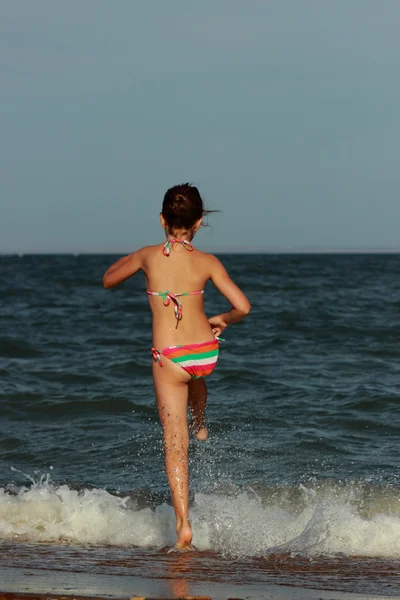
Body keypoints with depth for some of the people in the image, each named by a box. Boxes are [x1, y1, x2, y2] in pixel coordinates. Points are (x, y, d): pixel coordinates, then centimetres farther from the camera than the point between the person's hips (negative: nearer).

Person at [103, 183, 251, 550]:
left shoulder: (148, 256, -5)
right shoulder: (207, 262, -6)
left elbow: (108, 281, 12)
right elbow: (243, 306, -10)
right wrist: (222, 321, 11)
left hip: (168, 359, -2)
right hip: (206, 352, 2)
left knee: (175, 445, 1)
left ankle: (184, 525, -7)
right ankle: (200, 425, 66)